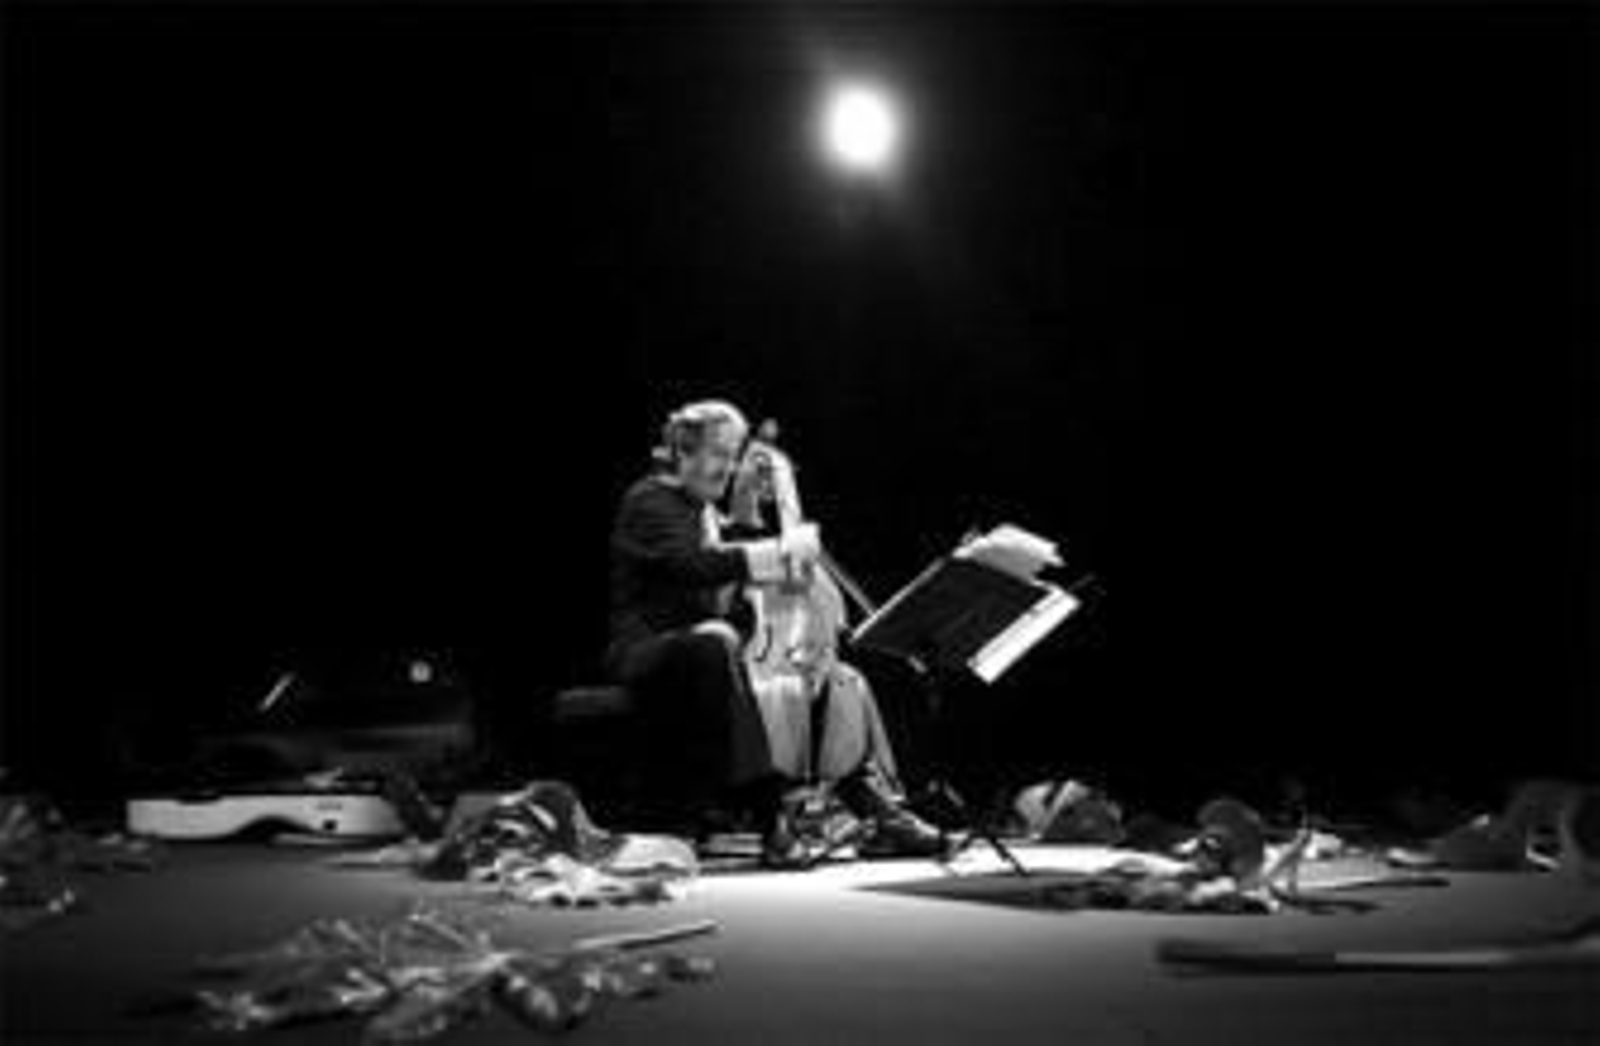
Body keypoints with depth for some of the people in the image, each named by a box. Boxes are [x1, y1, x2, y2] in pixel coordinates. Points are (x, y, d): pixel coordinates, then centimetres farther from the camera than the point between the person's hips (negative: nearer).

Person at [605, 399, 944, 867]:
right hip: (652, 653, -9)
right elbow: (694, 564, -26)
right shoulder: (650, 502, -7)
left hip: (717, 647, 9)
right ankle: (770, 820, -43)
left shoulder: (703, 509, 21)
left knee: (840, 682, -4)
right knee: (718, 642, -43)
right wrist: (780, 551, -28)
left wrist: (745, 509, 8)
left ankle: (882, 811, -6)